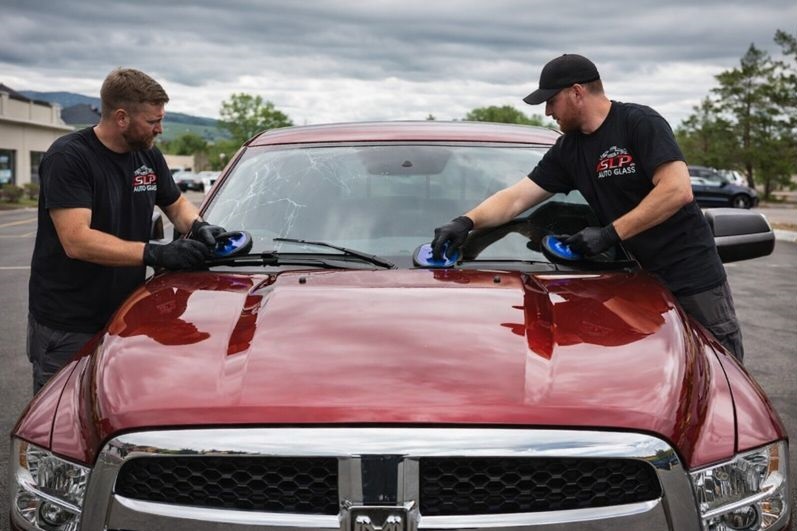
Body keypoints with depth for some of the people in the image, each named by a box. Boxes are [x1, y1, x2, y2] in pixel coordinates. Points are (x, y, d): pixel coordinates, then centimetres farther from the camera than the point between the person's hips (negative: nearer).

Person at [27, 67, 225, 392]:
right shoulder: (68, 158, -15)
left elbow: (176, 204, 23)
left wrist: (198, 226, -1)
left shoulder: (148, 155, 9)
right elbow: (76, 241, -24)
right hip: (66, 327, -6)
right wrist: (155, 253, -29)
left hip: (125, 317, 7)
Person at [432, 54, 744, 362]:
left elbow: (678, 190, -22)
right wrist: (467, 222, -11)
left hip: (693, 277, -6)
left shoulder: (640, 123, -12)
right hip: (638, 279, 6)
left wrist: (610, 234, -20)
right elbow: (516, 197, 6)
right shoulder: (567, 150, 8)